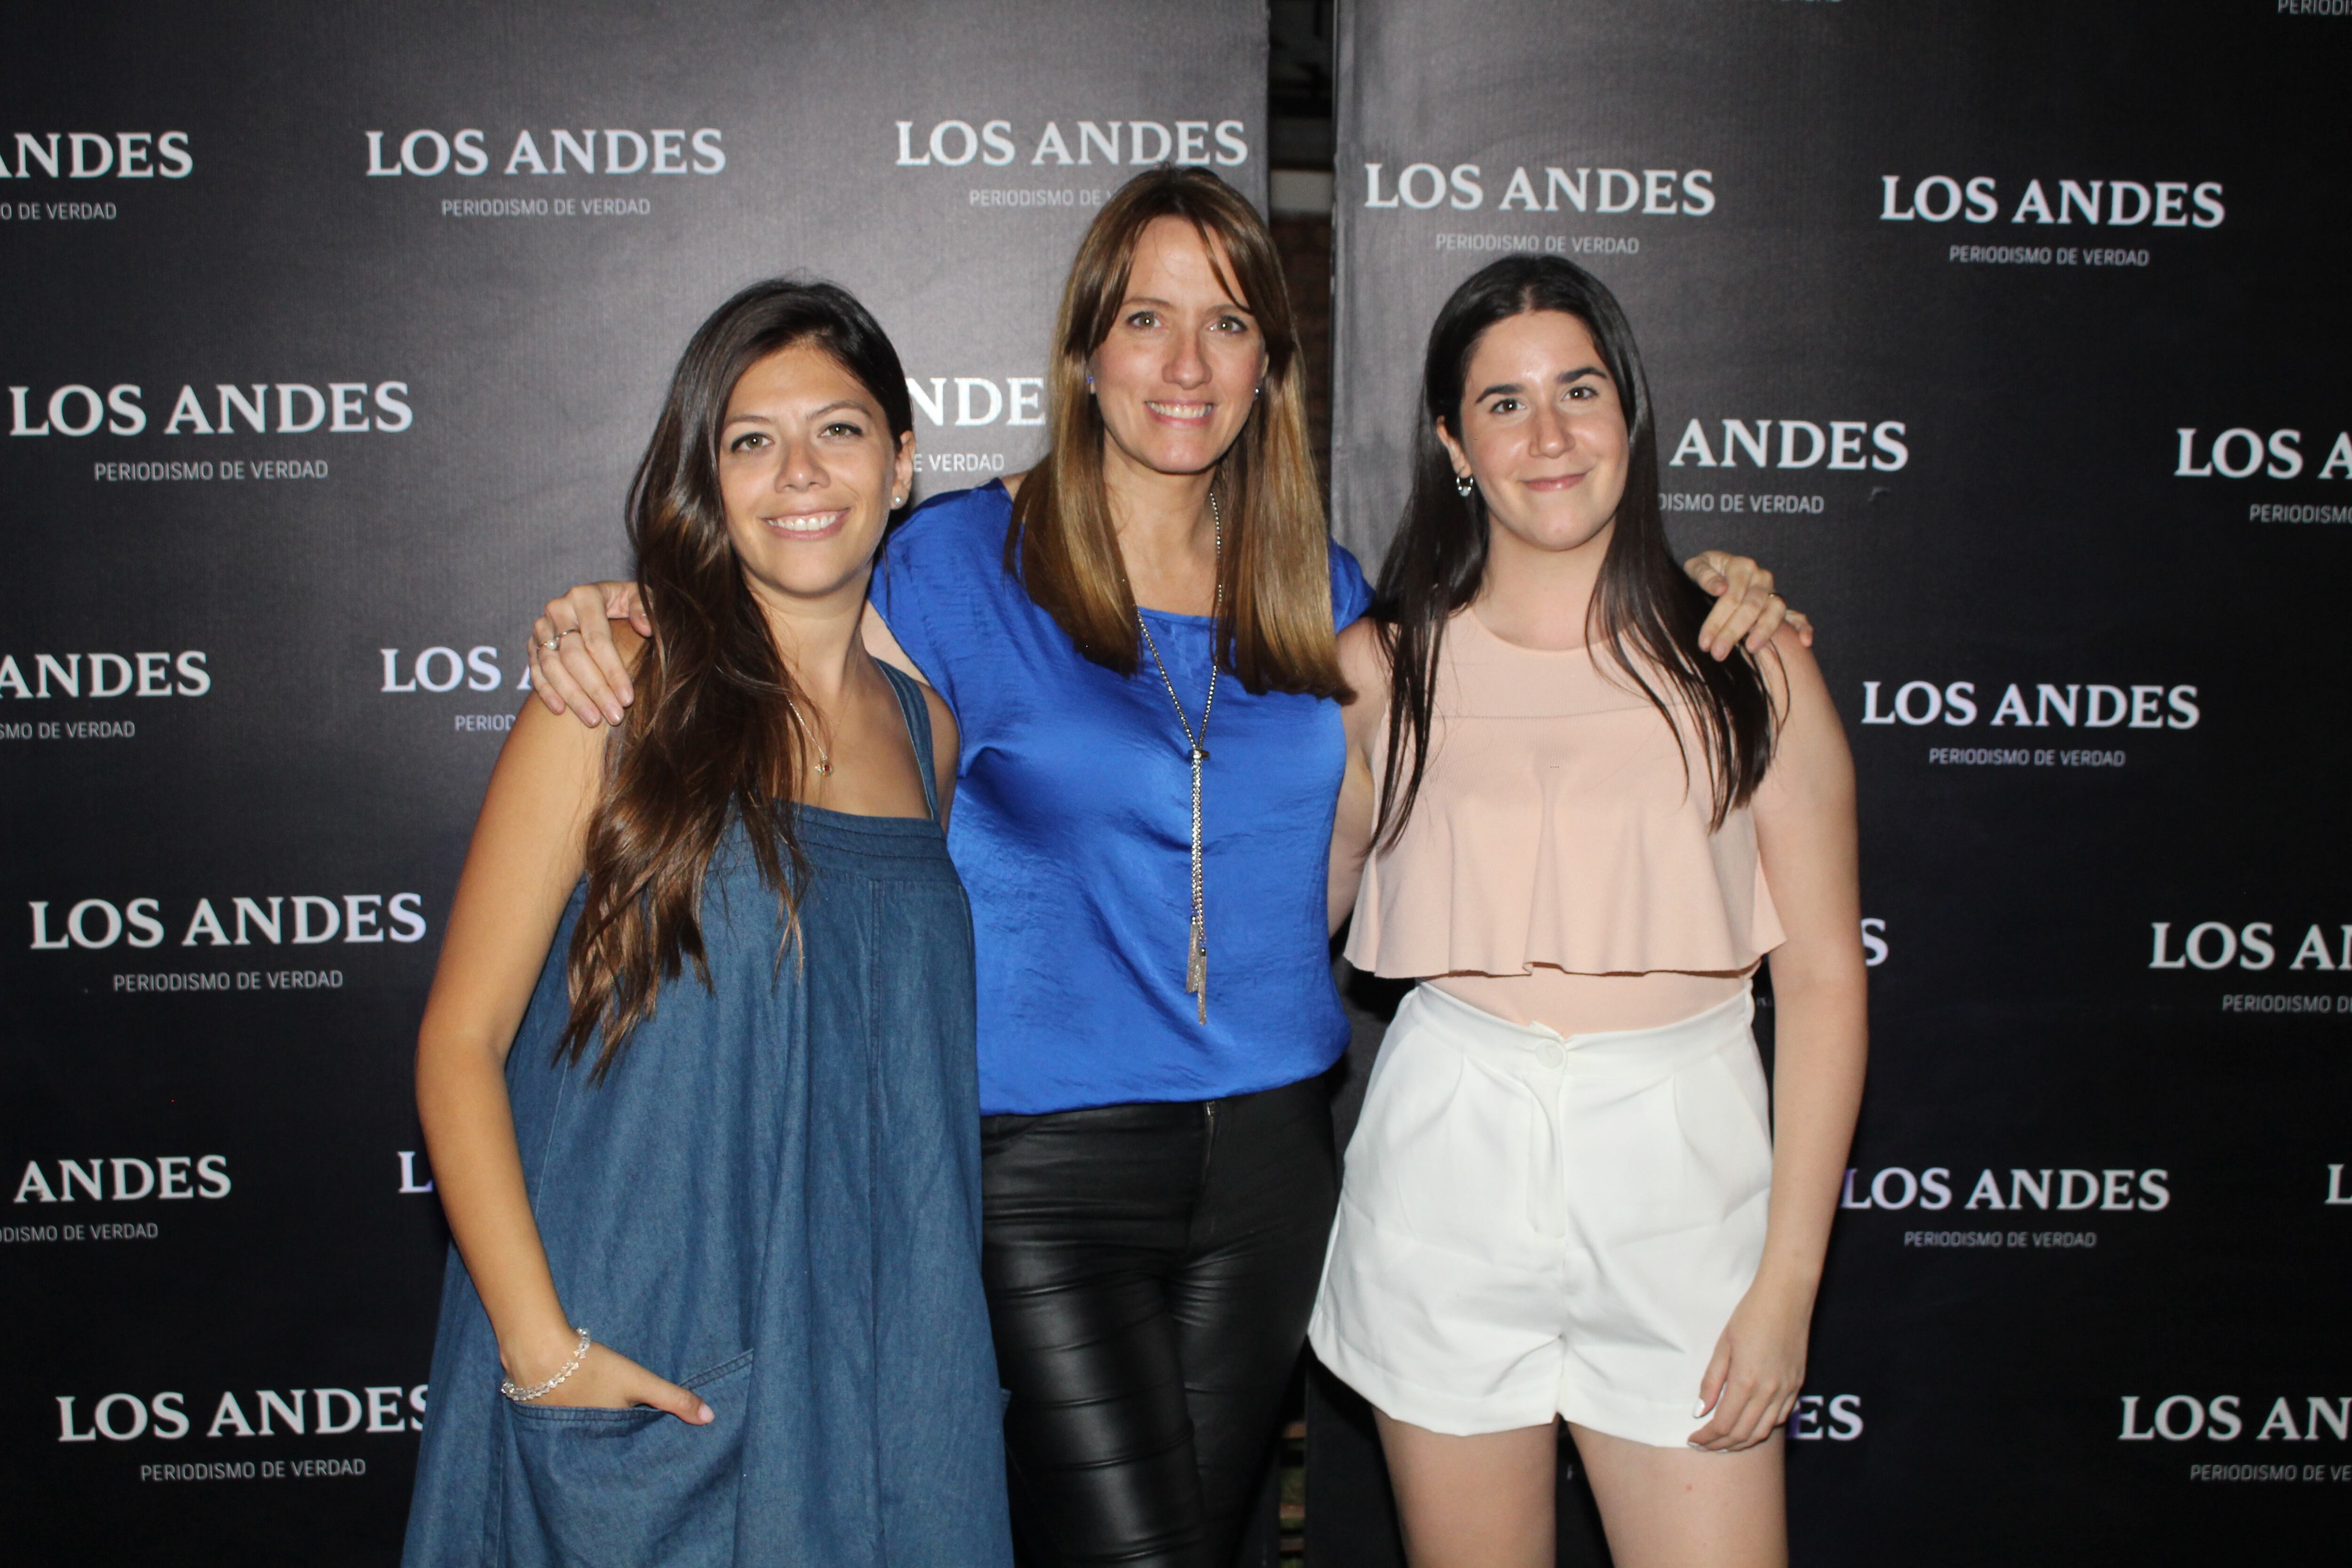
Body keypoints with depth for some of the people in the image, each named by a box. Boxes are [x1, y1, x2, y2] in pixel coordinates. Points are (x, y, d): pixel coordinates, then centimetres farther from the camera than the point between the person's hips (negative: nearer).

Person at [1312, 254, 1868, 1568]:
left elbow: (1824, 977, 1)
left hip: (1680, 1170, 0)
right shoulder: (1383, 670, 4)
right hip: (1449, 1173, 1)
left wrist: (1789, 1278, -4)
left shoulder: (1748, 668, 2)